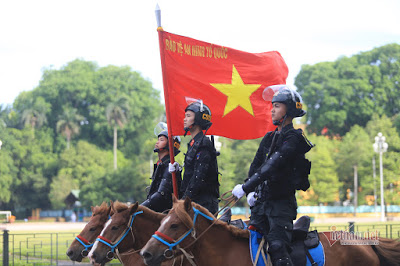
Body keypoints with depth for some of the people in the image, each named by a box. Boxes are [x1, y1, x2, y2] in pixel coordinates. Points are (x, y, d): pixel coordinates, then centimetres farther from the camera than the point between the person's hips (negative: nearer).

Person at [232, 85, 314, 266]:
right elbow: (255, 166, 16)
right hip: (262, 201, 8)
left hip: (282, 202, -8)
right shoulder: (269, 138, 16)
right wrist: (252, 191, -3)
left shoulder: (294, 138, -10)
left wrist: (246, 187, -26)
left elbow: (272, 166, -20)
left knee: (277, 246, -20)